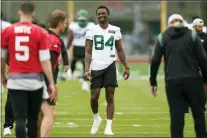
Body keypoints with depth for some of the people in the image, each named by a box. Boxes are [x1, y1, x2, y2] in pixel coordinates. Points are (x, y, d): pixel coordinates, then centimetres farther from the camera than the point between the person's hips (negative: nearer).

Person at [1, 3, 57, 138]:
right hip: (34, 80, 0)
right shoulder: (40, 32, -5)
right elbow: (45, 60, -7)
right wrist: (52, 83, -1)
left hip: (15, 80, 0)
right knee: (33, 118, 14)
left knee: (20, 118, -1)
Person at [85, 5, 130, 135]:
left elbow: (120, 50, 11)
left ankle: (108, 127, 3)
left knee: (110, 97, -1)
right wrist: (87, 69, -10)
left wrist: (126, 67, 5)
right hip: (96, 67, -1)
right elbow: (88, 52, 0)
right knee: (94, 96, -2)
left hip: (110, 66, 1)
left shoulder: (115, 30, 5)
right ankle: (96, 118, 27)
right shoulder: (92, 31, 1)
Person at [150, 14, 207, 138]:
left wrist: (153, 82, 11)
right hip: (193, 80, -1)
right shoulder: (192, 35, 5)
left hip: (172, 82, 1)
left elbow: (155, 61, 4)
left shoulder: (163, 37, 8)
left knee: (176, 116, 1)